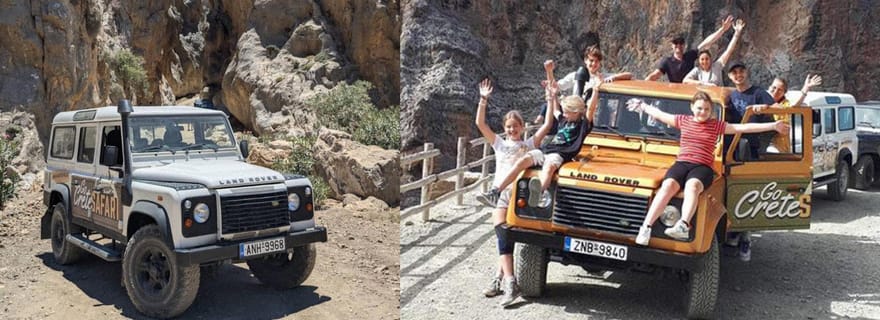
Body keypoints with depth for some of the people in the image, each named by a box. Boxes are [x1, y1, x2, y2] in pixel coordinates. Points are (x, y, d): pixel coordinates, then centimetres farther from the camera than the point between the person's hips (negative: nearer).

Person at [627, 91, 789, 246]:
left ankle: (683, 226, -55)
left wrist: (773, 126, 3)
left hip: (702, 167, -1)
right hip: (681, 163, 1)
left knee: (692, 185, -37)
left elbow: (744, 127, 8)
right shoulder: (683, 120, 17)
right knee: (668, 185, -31)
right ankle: (646, 227, -41)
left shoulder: (716, 125, 12)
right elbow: (659, 114, 28)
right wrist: (642, 105, 38)